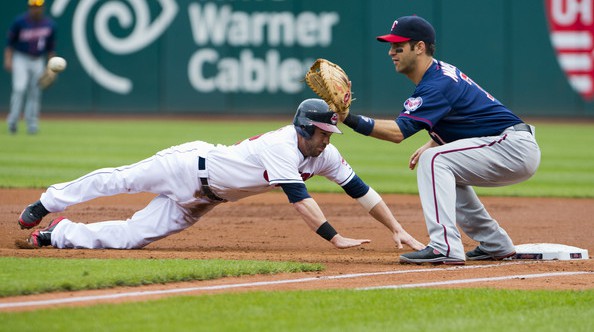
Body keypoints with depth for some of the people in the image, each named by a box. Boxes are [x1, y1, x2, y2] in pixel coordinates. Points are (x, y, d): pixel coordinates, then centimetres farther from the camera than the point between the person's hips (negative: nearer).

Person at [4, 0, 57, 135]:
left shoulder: (50, 25, 2)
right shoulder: (20, 22, -6)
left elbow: (51, 48, 11)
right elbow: (10, 42, -1)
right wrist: (8, 59, -11)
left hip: (38, 61, 3)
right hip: (21, 59, -3)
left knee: (35, 92, 1)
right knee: (20, 88, -16)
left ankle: (32, 123, 8)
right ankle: (12, 122, -12)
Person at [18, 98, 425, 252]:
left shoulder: (325, 156, -10)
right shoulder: (281, 146, -33)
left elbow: (360, 190, -10)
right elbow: (299, 198, -41)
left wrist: (397, 229, -18)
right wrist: (335, 238, -48)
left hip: (199, 202, 6)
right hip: (191, 165, -6)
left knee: (131, 236, 3)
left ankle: (57, 234, 15)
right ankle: (48, 203, 32)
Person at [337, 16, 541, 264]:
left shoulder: (437, 86, -18)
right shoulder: (440, 72, 14)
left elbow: (398, 132, -29)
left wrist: (349, 119, -38)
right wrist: (432, 144, 9)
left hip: (514, 147, -11)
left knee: (434, 161, -20)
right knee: (445, 171, 25)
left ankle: (445, 248, -28)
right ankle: (496, 245, 27)